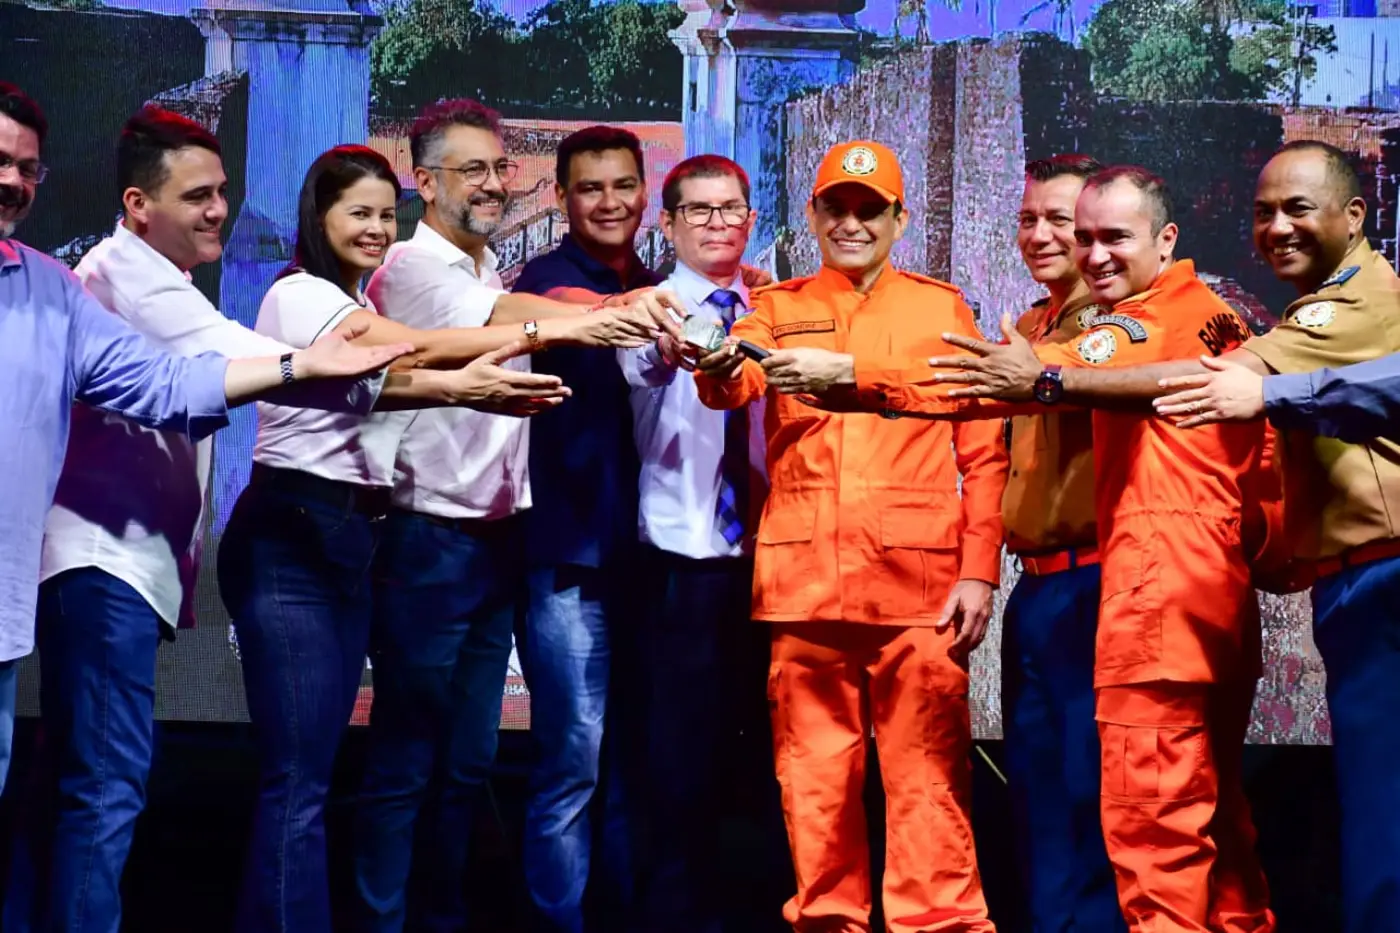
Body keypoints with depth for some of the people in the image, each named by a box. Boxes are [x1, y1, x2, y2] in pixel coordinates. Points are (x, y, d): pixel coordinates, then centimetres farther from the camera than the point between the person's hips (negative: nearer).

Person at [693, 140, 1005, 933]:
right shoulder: (778, 311, 14)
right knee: (815, 772, 5)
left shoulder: (942, 307, 11)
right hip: (806, 577, 1)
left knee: (925, 773, -2)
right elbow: (734, 386, -7)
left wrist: (980, 570, -4)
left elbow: (984, 453, 6)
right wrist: (719, 368, -32)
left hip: (919, 578, -1)